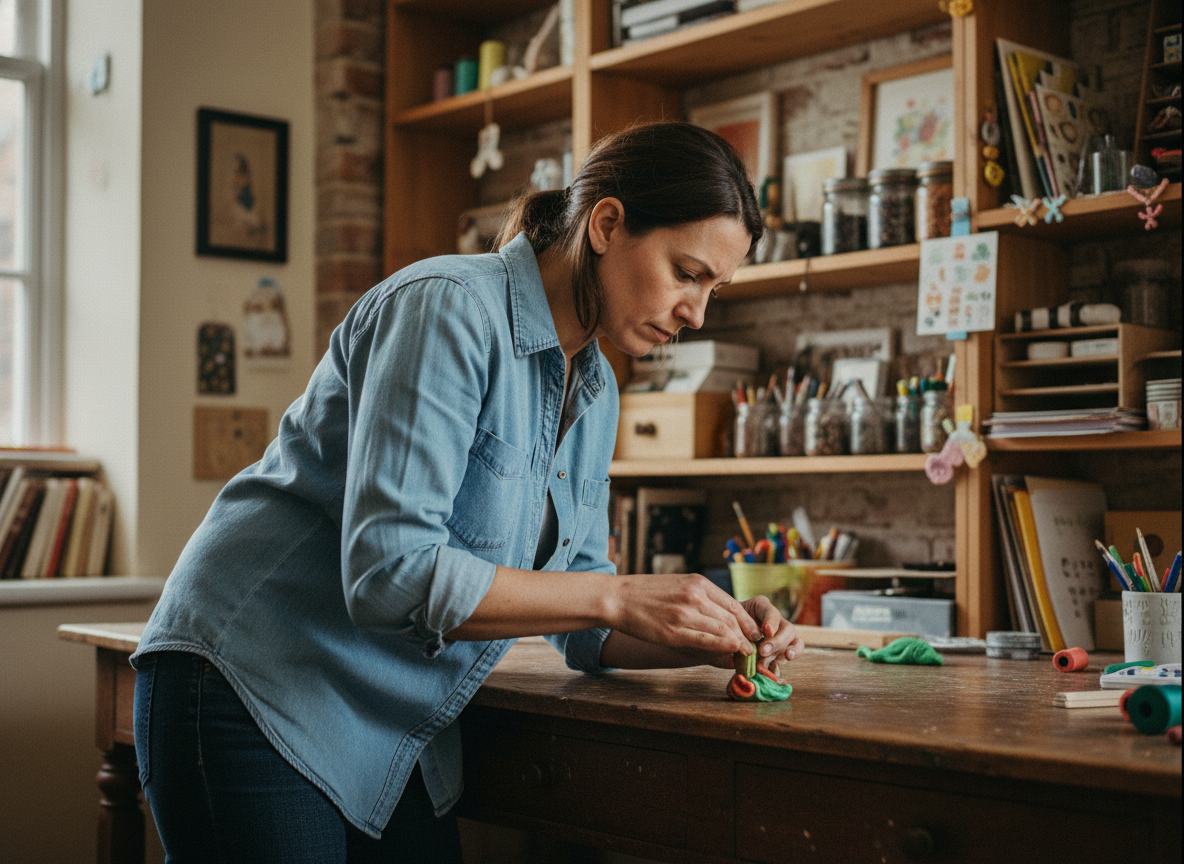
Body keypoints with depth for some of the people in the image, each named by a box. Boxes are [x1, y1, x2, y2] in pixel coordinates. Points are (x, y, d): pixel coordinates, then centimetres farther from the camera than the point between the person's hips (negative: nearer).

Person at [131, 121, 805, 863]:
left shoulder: (596, 391, 7)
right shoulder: (450, 308, -19)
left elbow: (580, 626, 10)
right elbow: (390, 572, -28)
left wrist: (708, 641, -7)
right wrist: (618, 596, -25)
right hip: (255, 694, -8)